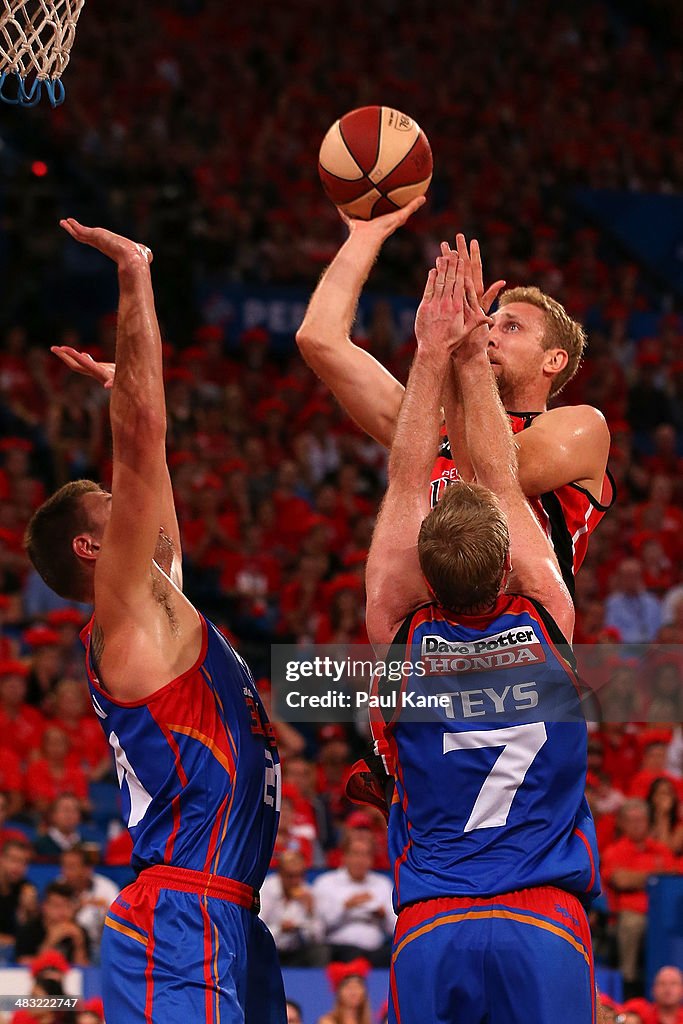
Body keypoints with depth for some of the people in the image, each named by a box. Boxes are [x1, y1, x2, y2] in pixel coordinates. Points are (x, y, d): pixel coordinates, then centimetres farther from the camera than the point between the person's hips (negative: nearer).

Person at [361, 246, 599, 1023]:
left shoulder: (399, 632, 0)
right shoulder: (545, 621, 1)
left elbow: (406, 483, 8)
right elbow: (502, 483, 12)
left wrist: (432, 355, 13)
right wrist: (472, 358, 17)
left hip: (431, 931, 0)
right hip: (548, 928, 0)